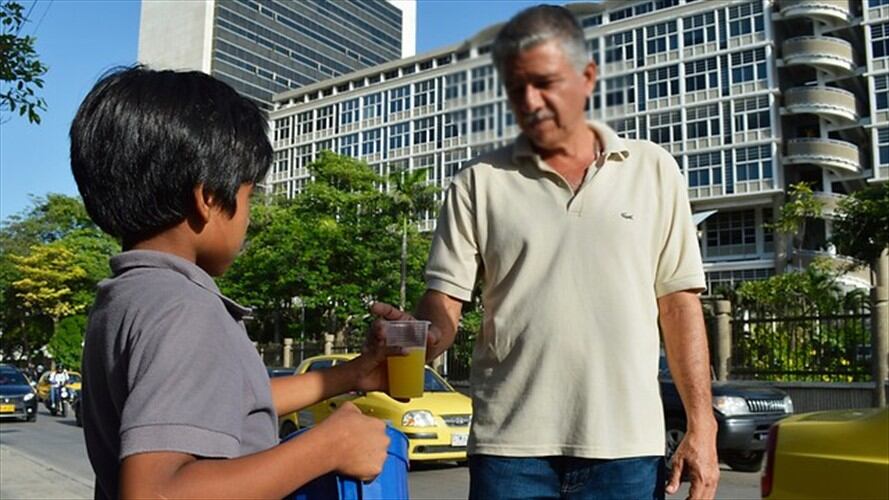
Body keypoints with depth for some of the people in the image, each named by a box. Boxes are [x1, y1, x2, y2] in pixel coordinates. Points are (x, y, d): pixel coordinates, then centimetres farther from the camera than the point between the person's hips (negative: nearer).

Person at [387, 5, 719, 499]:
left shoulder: (654, 170, 5)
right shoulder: (479, 183, 3)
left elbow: (678, 301, 5)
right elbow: (443, 300, 1)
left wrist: (701, 426, 1)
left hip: (628, 446, 1)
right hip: (511, 447, 0)